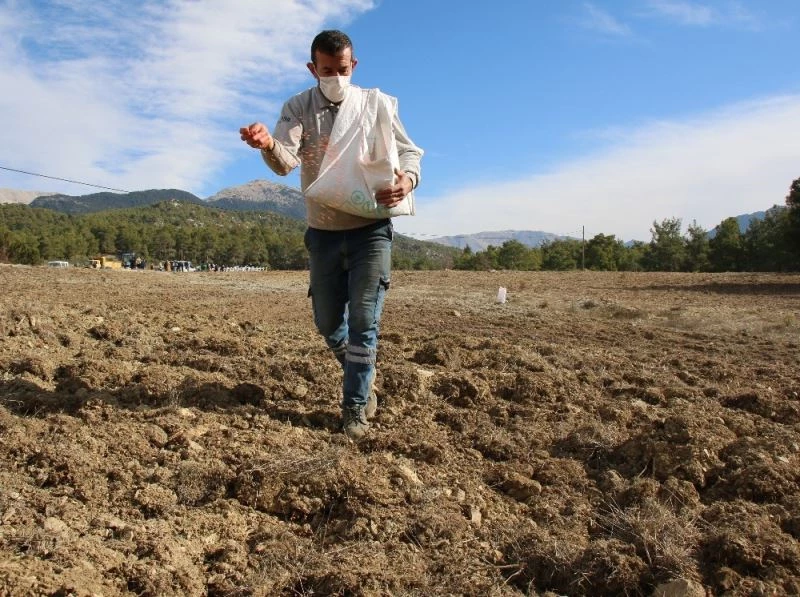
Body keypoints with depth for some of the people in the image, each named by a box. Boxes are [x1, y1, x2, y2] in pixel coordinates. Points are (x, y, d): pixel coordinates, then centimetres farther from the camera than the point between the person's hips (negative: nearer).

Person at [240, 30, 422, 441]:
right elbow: (285, 161, -19)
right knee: (328, 322, 12)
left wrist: (407, 179, -28)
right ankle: (361, 374, 39)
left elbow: (410, 152, -3)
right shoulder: (297, 108, -1)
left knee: (363, 321, -6)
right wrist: (268, 144, -44)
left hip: (371, 230, -2)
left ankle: (356, 407, 7)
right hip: (323, 234, 2)